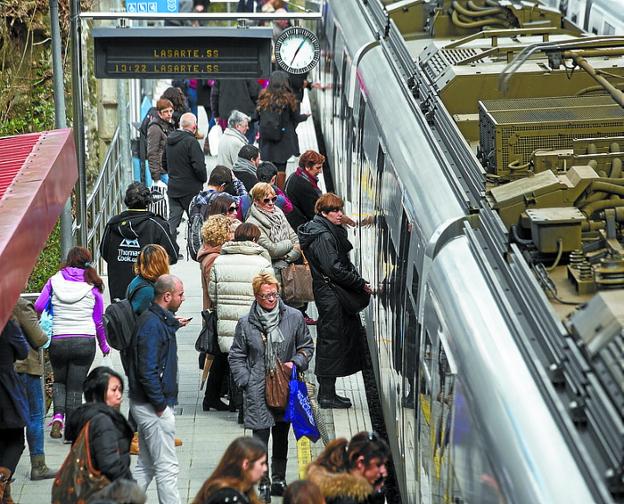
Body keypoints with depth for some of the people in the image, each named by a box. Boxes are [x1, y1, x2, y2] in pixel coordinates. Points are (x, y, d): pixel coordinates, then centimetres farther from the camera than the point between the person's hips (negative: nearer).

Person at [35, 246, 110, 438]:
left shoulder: (54, 281, 0)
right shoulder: (93, 287, 1)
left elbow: (38, 307, -4)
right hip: (85, 342, -1)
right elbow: (99, 321, 5)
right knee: (75, 387, 7)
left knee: (59, 380, 21)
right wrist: (104, 345, 19)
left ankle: (58, 414, -2)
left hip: (57, 341, 1)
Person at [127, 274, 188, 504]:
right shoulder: (152, 324, -19)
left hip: (146, 405, 10)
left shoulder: (159, 319, 10)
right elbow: (147, 371, -23)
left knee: (146, 466, 17)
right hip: (154, 407, -10)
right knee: (167, 468, -4)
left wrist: (174, 326, 19)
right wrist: (160, 404, -19)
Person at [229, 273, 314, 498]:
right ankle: (263, 482, 8)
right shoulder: (246, 323, -3)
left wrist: (295, 362, -6)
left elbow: (306, 346, 11)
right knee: (260, 437, -3)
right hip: (257, 391, -2)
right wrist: (246, 382, -5)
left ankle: (279, 479, 26)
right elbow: (236, 357, 5)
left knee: (281, 436, 13)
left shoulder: (294, 317, -1)